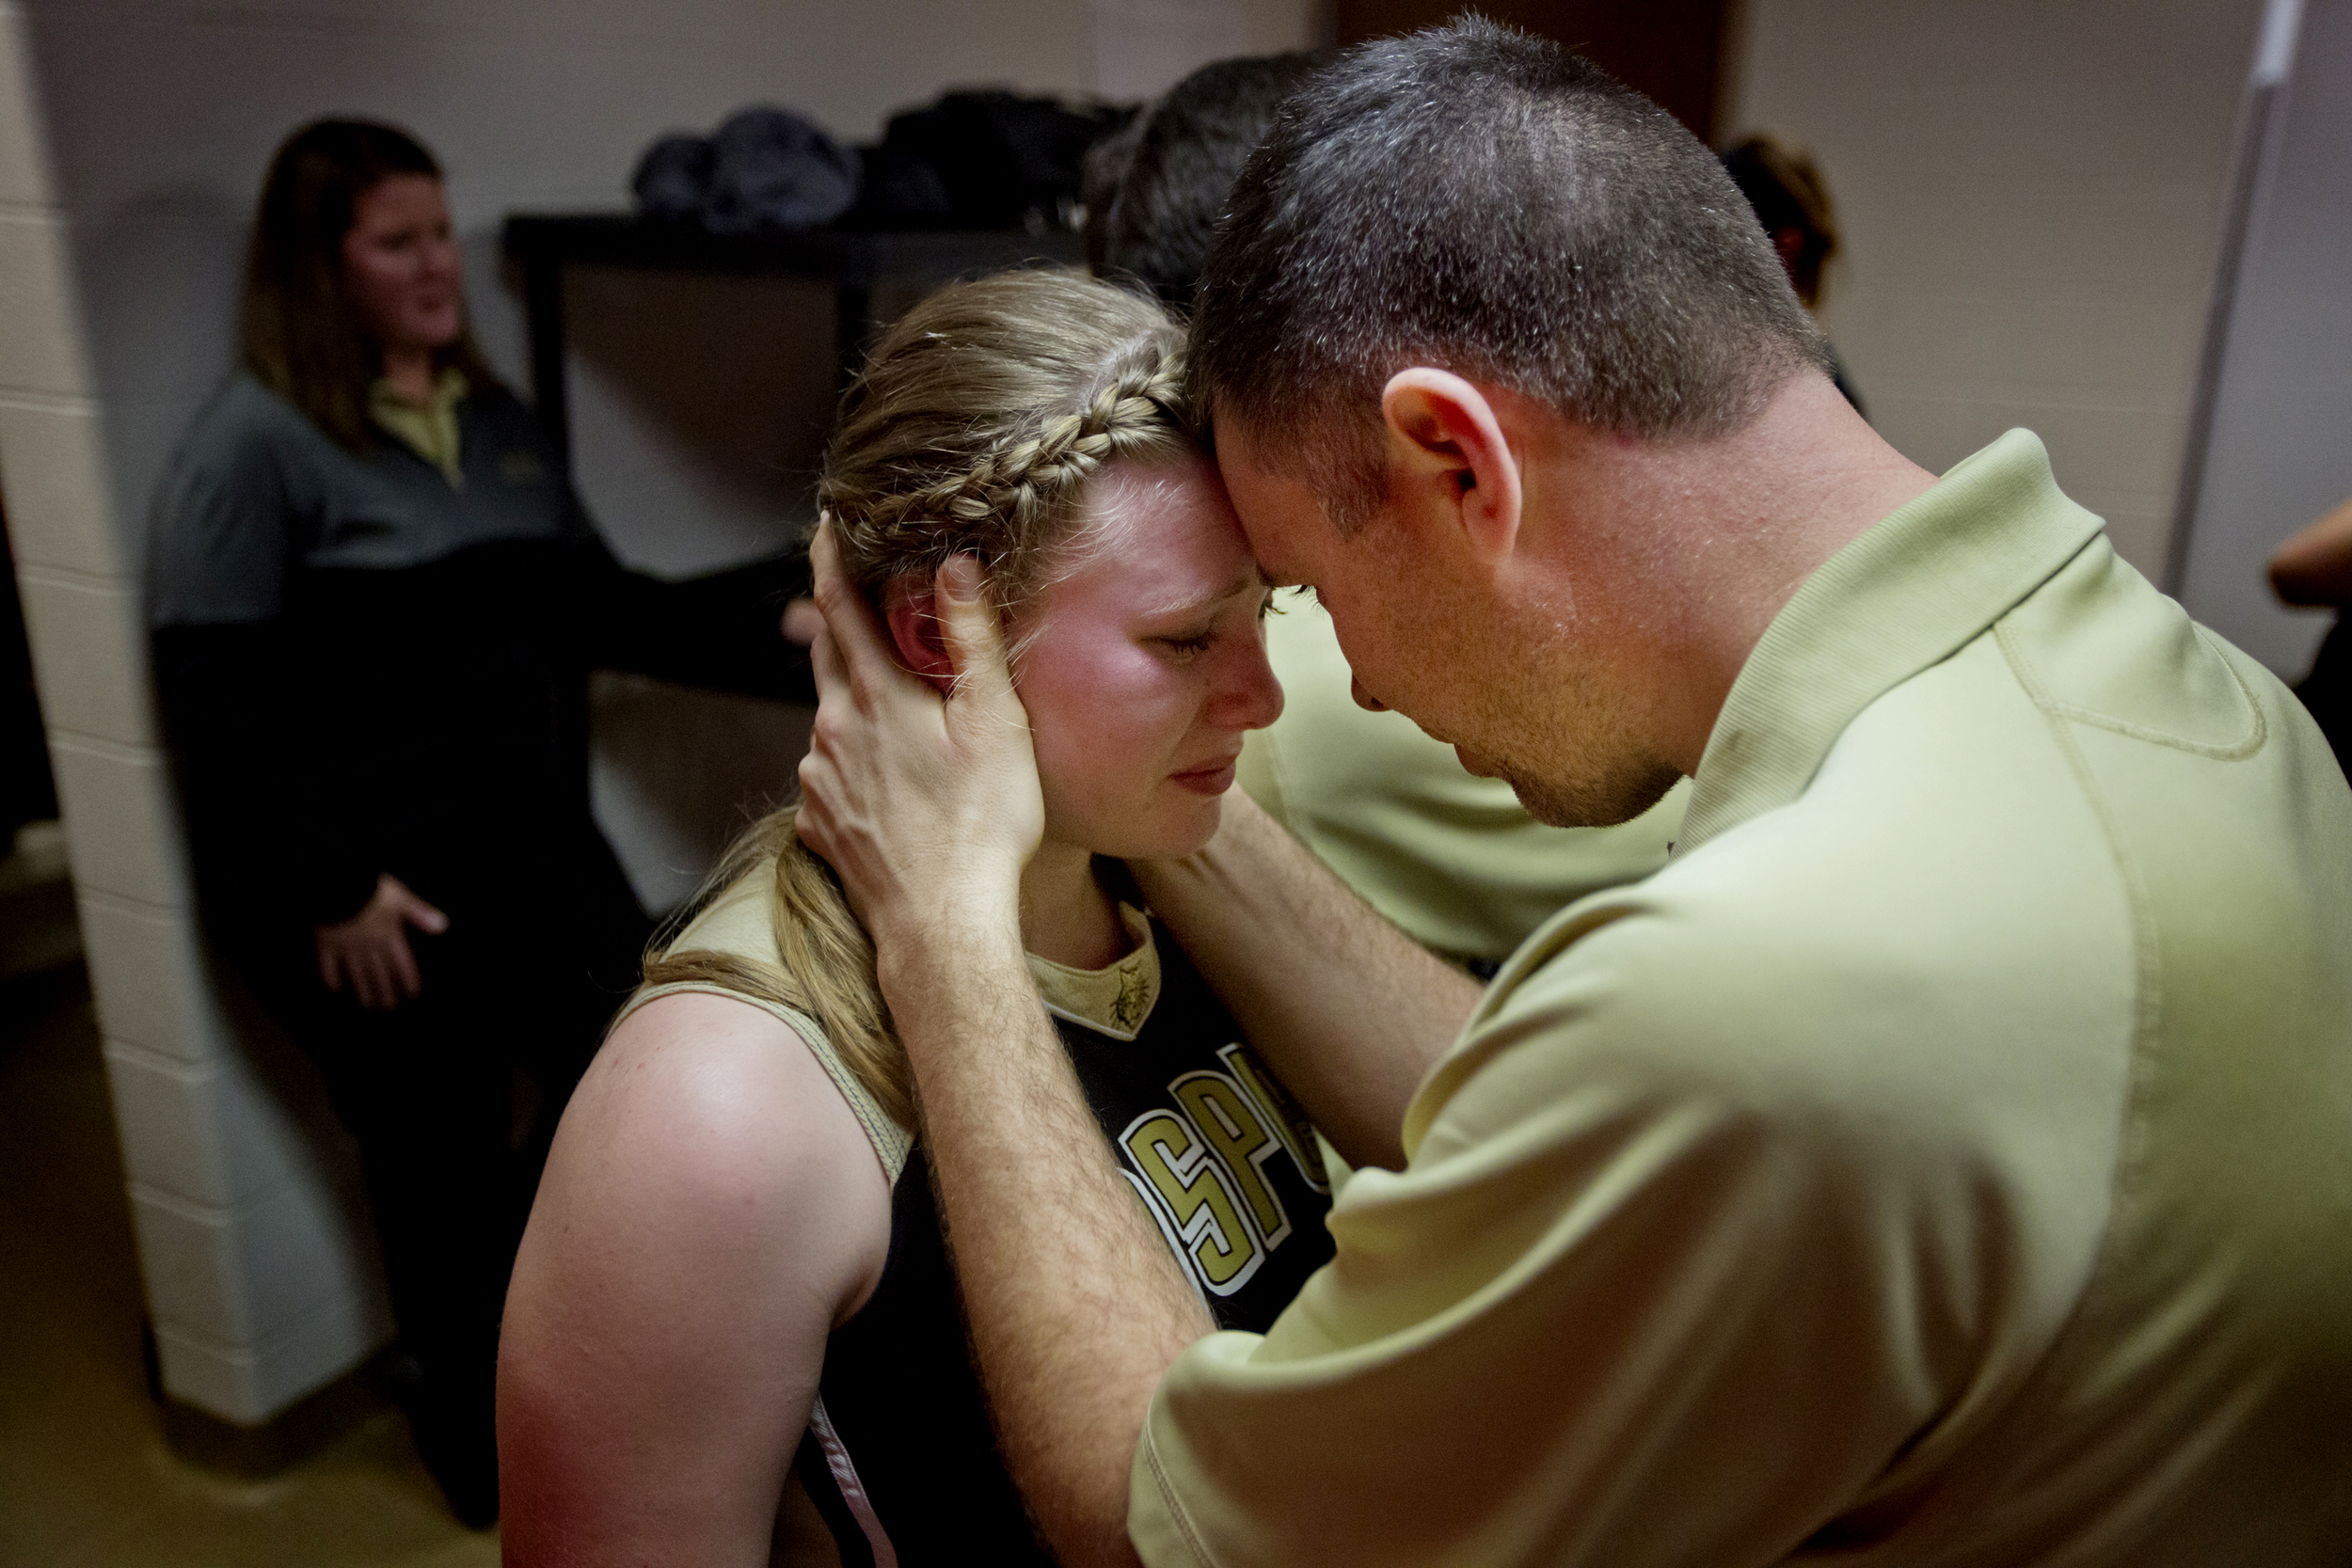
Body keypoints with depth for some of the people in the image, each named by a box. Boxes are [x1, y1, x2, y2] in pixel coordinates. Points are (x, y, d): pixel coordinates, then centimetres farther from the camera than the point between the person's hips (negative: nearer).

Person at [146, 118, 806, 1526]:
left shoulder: (493, 418, 10)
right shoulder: (253, 447, -12)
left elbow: (597, 606, 12)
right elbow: (219, 705, -16)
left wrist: (775, 642, 1)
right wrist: (330, 892, -19)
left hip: (529, 843, 7)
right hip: (371, 891, -6)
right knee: (446, 1160, 8)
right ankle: (487, 1451, 34)